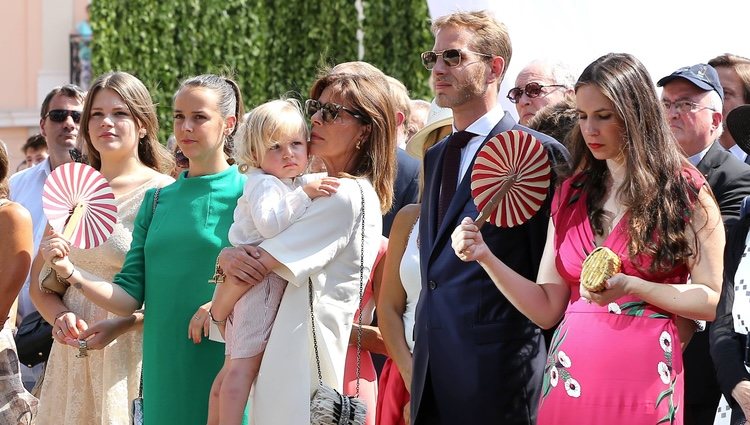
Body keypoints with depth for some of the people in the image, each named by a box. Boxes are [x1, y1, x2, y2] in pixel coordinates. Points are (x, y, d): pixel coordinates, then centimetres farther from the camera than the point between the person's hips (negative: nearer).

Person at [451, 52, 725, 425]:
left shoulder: (684, 191, 0)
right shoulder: (571, 195, 12)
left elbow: (713, 300, -5)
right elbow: (547, 309, 8)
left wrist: (631, 286, -16)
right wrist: (484, 257, -4)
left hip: (644, 379, -4)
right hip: (571, 378, 4)